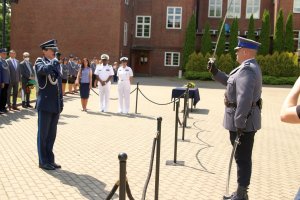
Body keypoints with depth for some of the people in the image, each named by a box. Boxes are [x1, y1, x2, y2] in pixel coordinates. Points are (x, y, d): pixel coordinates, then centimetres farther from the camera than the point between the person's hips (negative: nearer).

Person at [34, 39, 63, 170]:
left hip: (56, 104, 7)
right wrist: (53, 61, -13)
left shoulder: (56, 64, 15)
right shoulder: (39, 62, -4)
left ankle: (50, 160, 21)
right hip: (45, 104, -6)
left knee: (51, 134, 12)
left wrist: (61, 101, 15)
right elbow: (45, 70, -30)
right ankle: (43, 161, 11)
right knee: (43, 134, 2)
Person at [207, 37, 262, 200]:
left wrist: (239, 123, -28)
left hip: (243, 121, -11)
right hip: (245, 120, 11)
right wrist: (215, 72, 14)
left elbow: (244, 99, -29)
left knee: (242, 158, -1)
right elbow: (231, 82, 24)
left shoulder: (246, 70, -21)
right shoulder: (249, 67, 14)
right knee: (242, 157, 19)